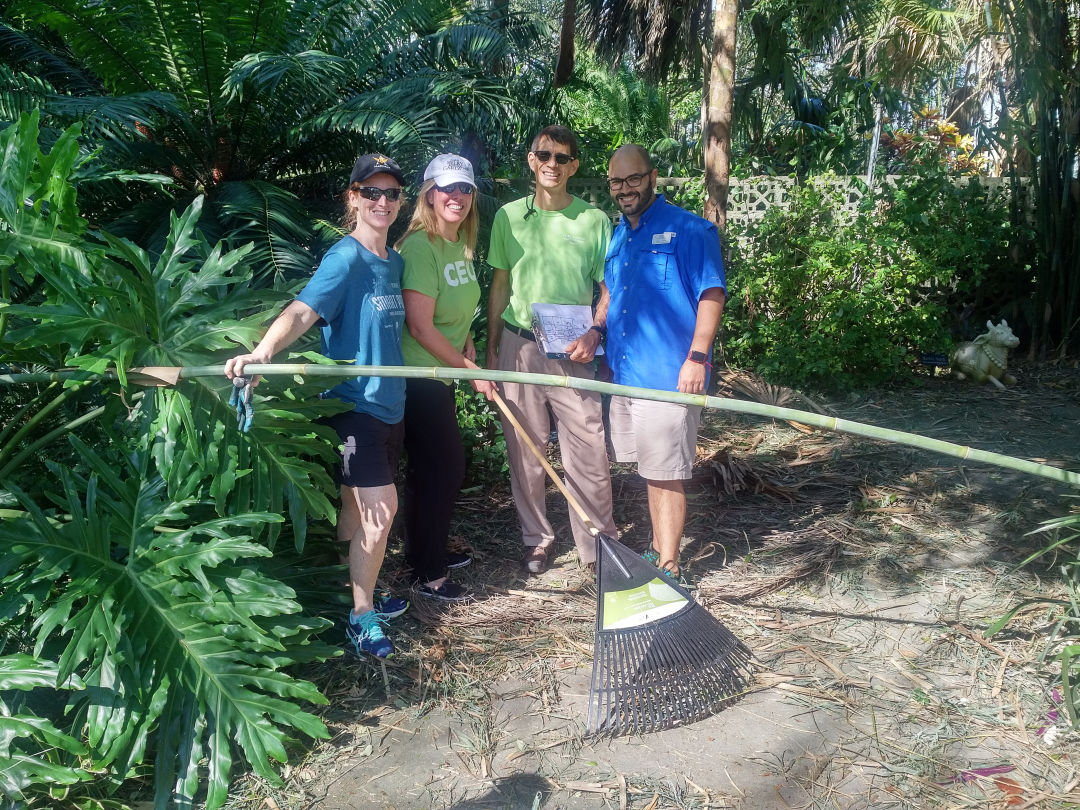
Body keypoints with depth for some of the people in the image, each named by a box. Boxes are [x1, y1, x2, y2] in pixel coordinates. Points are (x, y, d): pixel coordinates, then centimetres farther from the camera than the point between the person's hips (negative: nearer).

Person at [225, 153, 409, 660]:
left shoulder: (394, 262, 9)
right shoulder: (345, 259, -14)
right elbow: (302, 312, -27)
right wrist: (262, 352, -45)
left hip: (388, 401, 7)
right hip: (353, 402, -7)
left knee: (360, 508, 17)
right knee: (381, 507, -9)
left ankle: (357, 593, 32)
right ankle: (361, 617, 7)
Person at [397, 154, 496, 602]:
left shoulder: (461, 245, 9)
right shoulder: (419, 246, -19)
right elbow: (420, 327, -23)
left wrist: (468, 348, 4)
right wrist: (471, 370, -16)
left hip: (443, 375, 9)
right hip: (418, 377, -9)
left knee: (448, 467, 18)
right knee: (436, 471, -2)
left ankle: (430, 550, 37)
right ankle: (427, 574, 12)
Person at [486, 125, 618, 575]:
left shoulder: (593, 219, 3)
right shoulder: (509, 216, 7)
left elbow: (609, 289, 5)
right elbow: (500, 286, 12)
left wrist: (594, 334, -12)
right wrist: (490, 350, 10)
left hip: (573, 353, -1)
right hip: (518, 348, 2)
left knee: (588, 453, -3)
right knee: (525, 451, 7)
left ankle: (598, 546, 10)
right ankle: (536, 538, 23)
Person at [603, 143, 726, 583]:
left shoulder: (688, 229, -7)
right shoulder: (618, 235, 16)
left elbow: (712, 294, -12)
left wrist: (697, 356, -20)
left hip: (669, 375, -7)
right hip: (625, 373, 8)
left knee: (666, 475, -3)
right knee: (650, 471, 17)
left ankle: (668, 567, 8)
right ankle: (658, 548, 31)